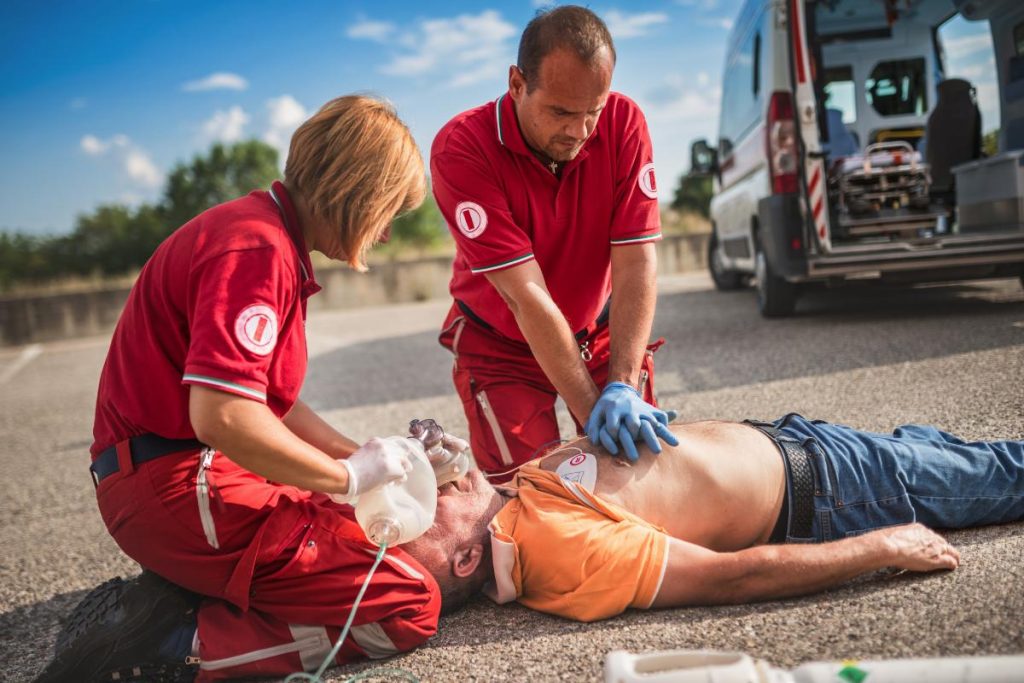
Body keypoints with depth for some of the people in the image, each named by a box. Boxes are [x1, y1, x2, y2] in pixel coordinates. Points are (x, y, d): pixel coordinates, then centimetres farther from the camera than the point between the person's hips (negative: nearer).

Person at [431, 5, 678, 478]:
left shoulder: (623, 121, -19)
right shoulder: (460, 149, -29)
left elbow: (636, 262, -24)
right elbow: (526, 294, -33)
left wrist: (623, 386, -35)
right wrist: (591, 410, -35)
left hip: (601, 332, 3)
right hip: (502, 345, -2)